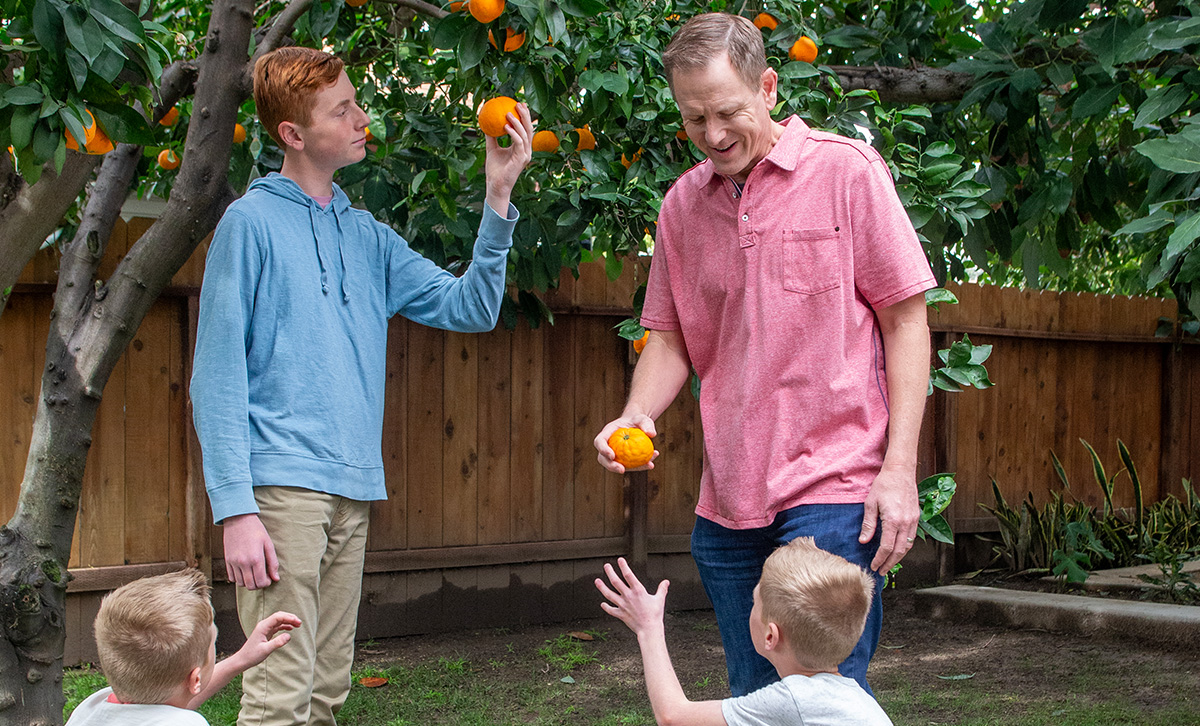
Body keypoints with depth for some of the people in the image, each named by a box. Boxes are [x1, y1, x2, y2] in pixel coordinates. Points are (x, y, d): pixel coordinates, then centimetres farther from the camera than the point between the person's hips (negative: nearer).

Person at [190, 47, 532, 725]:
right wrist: (235, 508, -15)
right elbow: (218, 376, -7)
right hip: (282, 485, -6)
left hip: (354, 492, 6)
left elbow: (469, 308, 11)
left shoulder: (370, 237, 17)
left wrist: (498, 199, -1)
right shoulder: (252, 221, -2)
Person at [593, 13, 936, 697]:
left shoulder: (846, 171, -4)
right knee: (754, 698, 13)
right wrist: (637, 413, -6)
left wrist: (900, 468, -10)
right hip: (726, 501, 5)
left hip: (832, 490, -5)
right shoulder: (682, 203, 9)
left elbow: (906, 320, -3)